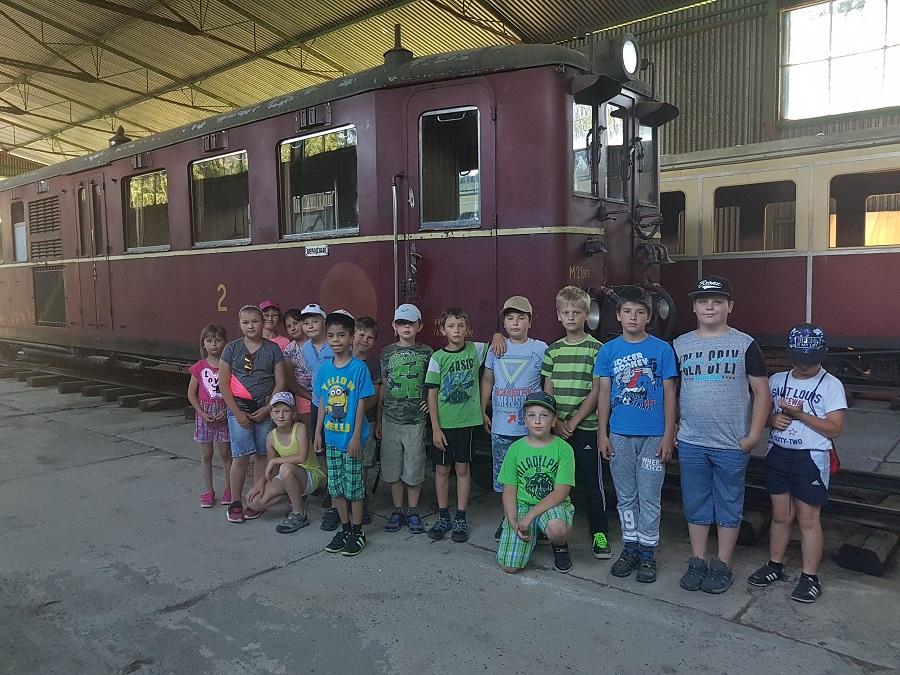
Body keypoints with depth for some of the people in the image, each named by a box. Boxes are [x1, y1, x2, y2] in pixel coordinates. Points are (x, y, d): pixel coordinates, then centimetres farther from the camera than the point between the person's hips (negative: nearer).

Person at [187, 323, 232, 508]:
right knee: (206, 454, 9)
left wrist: (227, 410, -14)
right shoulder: (199, 367, -2)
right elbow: (191, 393, 3)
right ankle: (208, 491, 20)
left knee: (225, 452, 7)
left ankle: (228, 489, 20)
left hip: (225, 413, -1)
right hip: (204, 414, 1)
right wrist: (202, 413, -8)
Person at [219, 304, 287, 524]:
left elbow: (280, 382, 0)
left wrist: (267, 408, -9)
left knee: (262, 456, 6)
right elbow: (223, 384, -1)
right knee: (241, 456, -3)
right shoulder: (232, 349, 0)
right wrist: (237, 413, -7)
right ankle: (235, 503, 11)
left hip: (265, 409, 1)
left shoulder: (273, 349, 1)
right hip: (239, 408, -1)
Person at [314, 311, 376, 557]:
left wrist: (356, 437, -13)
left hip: (351, 437, -5)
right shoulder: (325, 368, 4)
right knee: (335, 486, 13)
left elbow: (361, 405, -11)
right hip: (331, 437, 5)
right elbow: (323, 403, 10)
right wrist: (318, 432, 8)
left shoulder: (359, 368, -11)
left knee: (353, 486, 4)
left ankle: (357, 532, 19)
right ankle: (344, 528, 29)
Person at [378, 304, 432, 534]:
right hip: (391, 419, 2)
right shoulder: (387, 353, 5)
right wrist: (378, 420, 10)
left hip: (416, 419, -2)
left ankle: (413, 512, 20)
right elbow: (383, 387, 9)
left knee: (414, 469, 4)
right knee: (392, 468, 8)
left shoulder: (426, 352, 1)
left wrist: (431, 402, -6)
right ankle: (397, 511, 23)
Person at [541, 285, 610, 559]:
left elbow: (596, 392, -7)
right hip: (556, 428, 4)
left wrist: (572, 423, -12)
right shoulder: (553, 350, 8)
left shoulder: (596, 349, -3)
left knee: (591, 482, 3)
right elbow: (547, 392, 7)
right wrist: (556, 423, -6)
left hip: (585, 427, -3)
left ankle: (599, 534, 15)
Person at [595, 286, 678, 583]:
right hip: (620, 435, 2)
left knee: (649, 498, 5)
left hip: (653, 436, -2)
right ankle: (630, 549, 26)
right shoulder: (608, 350, 3)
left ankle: (647, 553, 19)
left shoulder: (662, 349, -3)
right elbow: (604, 394, 5)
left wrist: (668, 434, -5)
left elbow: (669, 394, -1)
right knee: (626, 497, 12)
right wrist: (602, 433, 2)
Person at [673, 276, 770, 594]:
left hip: (732, 445, -2)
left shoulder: (745, 344, -3)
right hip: (690, 443, 3)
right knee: (695, 505, 12)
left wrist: (753, 435, -7)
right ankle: (697, 563, 25)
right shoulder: (680, 345, 5)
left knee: (728, 506, 9)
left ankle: (722, 566, 23)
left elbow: (762, 391, -2)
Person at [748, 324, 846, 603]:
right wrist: (773, 418, -10)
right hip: (778, 455, 4)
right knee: (780, 515, 13)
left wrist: (799, 414, -19)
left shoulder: (830, 385, -7)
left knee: (808, 519, 3)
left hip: (811, 458, -4)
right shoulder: (776, 380, 5)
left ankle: (810, 577, 15)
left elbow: (834, 429, -11)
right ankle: (775, 566, 27)